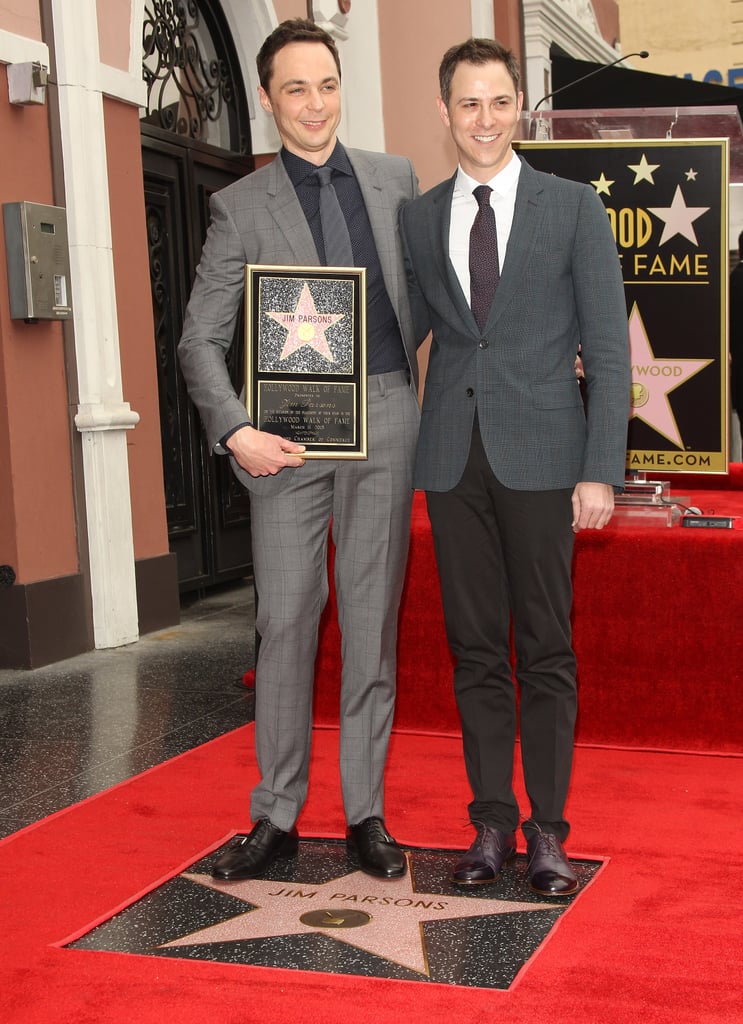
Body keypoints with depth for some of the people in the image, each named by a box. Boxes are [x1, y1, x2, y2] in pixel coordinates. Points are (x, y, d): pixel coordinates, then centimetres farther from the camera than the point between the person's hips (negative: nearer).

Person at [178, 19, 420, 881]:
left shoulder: (395, 180, 12)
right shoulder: (241, 206, 3)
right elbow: (200, 339, 0)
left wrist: (421, 386, 7)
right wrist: (235, 431, -15)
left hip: (384, 419, 2)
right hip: (289, 429, -2)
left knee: (372, 618, 6)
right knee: (285, 621, 1)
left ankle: (365, 814, 16)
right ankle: (276, 817, 13)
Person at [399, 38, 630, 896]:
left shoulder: (573, 208, 2)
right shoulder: (418, 219, 11)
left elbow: (607, 349, -2)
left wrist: (600, 471, -9)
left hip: (540, 456, -3)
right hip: (453, 460, 3)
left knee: (545, 651, 2)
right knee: (475, 650, 8)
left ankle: (547, 832, 13)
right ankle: (491, 822, 19)